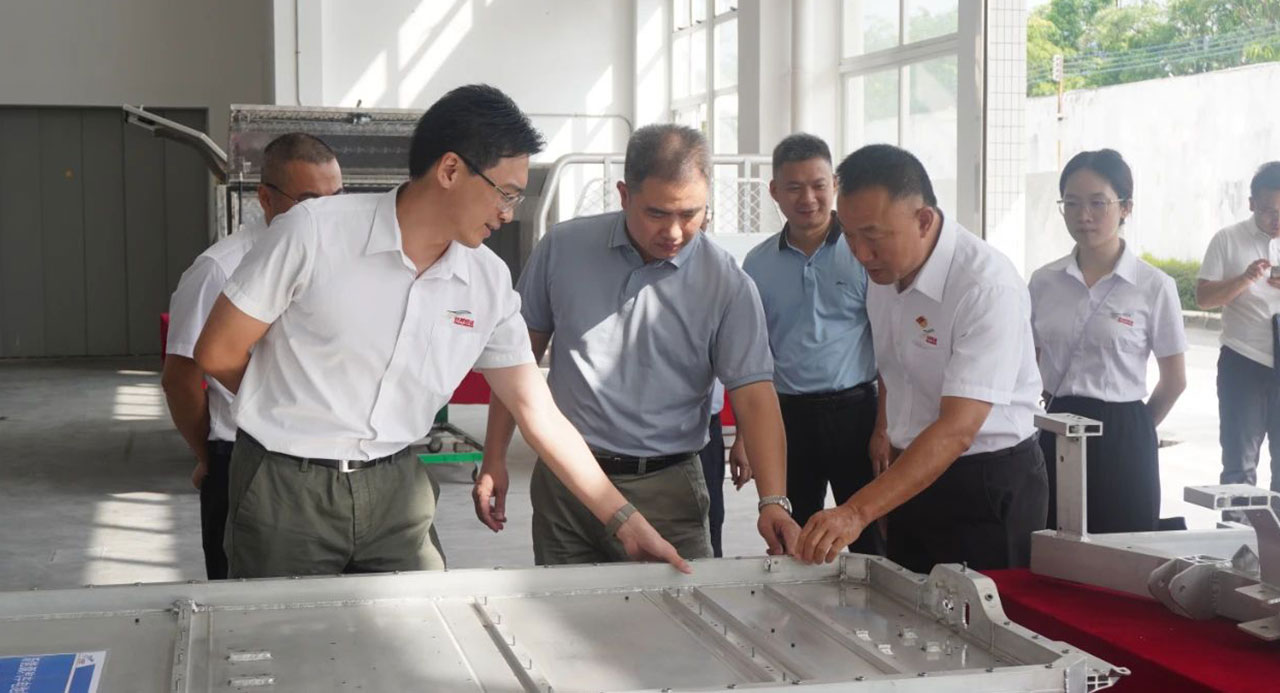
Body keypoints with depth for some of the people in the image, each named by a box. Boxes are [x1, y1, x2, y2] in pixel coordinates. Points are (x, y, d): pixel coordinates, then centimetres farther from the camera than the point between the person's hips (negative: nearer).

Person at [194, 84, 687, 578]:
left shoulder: (488, 283, -1)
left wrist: (626, 523, 0)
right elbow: (217, 353, -7)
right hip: (288, 487, -4)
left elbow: (541, 417, 3)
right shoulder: (314, 231, -15)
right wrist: (296, 410, 8)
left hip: (396, 487, 4)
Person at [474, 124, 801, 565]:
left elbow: (753, 396, -9)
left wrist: (773, 502, -22)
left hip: (667, 492, -1)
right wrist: (494, 461, 5)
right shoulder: (563, 248, -1)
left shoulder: (728, 286, -6)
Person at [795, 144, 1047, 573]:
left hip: (989, 485, -7)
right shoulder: (884, 271, -1)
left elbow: (957, 429, -32)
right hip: (912, 475, 7)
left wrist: (858, 512, -38)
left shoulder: (988, 288, -26)